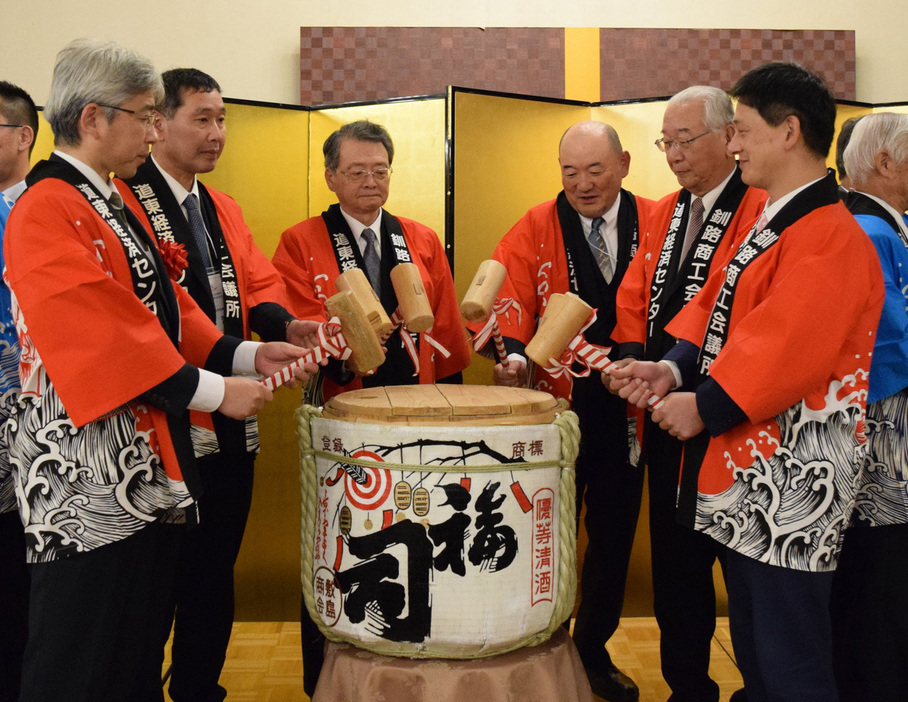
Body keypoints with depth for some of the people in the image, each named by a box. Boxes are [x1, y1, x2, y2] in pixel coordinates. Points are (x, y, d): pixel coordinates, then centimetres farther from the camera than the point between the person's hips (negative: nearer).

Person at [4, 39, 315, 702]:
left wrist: (245, 354, 1)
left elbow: (163, 307, 14)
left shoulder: (115, 201, 15)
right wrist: (213, 391, -18)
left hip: (146, 461, 9)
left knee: (142, 639, 17)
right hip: (88, 471, -9)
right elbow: (100, 334, -21)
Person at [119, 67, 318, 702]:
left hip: (232, 425, 7)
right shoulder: (123, 201, -9)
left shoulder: (224, 210, 17)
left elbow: (260, 283, 13)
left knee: (215, 571, 16)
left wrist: (284, 325, -9)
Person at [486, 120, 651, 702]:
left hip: (627, 410, 2)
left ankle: (595, 649, 33)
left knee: (614, 535, 13)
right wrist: (515, 354, -25)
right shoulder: (536, 229, 1)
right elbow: (513, 301, -7)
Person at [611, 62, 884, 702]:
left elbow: (786, 349, -25)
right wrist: (677, 367, -2)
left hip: (788, 492, -10)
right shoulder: (770, 221, 14)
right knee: (752, 651, 22)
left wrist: (705, 406, -16)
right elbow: (720, 306, 14)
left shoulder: (829, 236, -18)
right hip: (744, 478, 10)